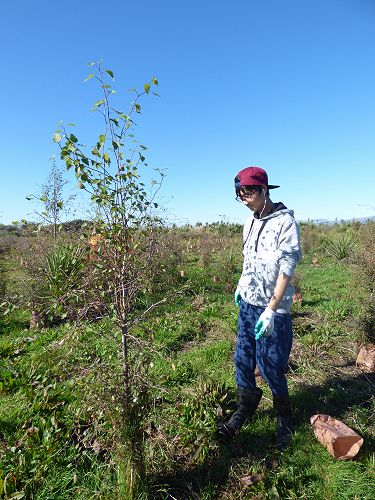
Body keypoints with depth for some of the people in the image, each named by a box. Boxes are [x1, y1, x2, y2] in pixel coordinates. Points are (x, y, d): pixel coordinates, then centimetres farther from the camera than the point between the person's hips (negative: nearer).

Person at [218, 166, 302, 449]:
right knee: (243, 359, 12)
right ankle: (245, 409, 33)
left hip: (272, 308, -6)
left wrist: (271, 311, -22)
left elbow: (286, 270, -18)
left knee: (270, 366, 5)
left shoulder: (285, 222, -15)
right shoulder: (250, 222, 7)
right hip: (248, 303, 6)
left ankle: (284, 417, 32)